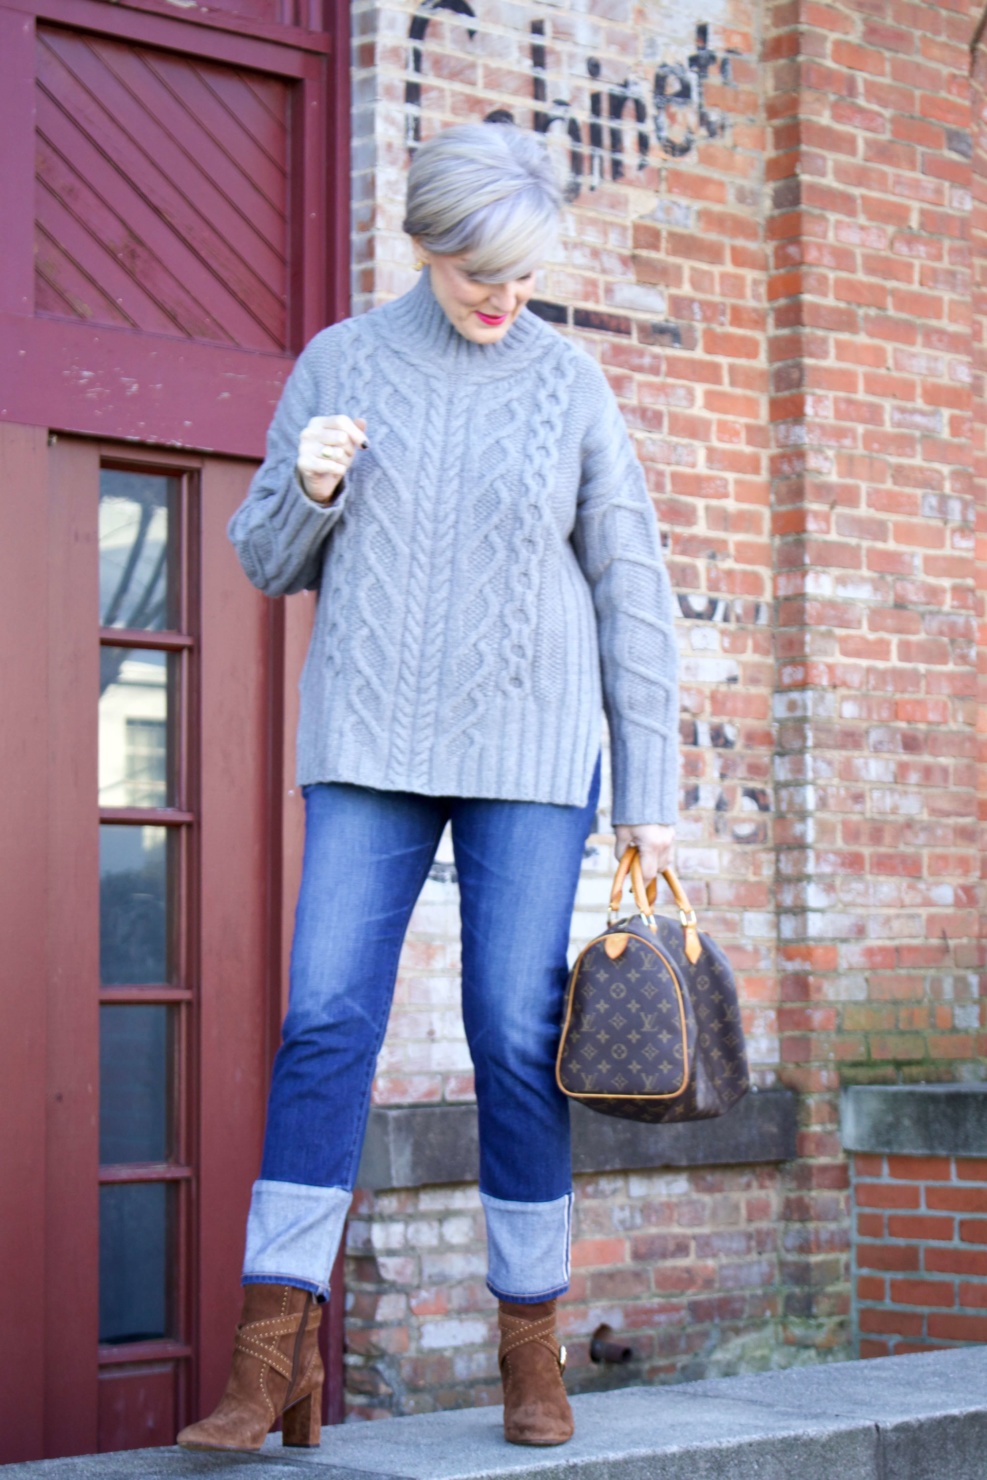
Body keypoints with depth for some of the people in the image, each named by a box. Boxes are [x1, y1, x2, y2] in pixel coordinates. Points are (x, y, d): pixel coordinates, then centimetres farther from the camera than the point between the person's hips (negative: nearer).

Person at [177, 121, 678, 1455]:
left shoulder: (570, 382, 3)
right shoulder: (341, 363, 5)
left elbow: (632, 591, 5)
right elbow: (268, 561, 10)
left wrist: (652, 792, 2)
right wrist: (307, 488, -13)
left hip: (531, 751, 0)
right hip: (371, 744, 1)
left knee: (520, 1038, -3)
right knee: (325, 1020, -9)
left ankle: (533, 1353, 8)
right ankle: (274, 1359, -8)